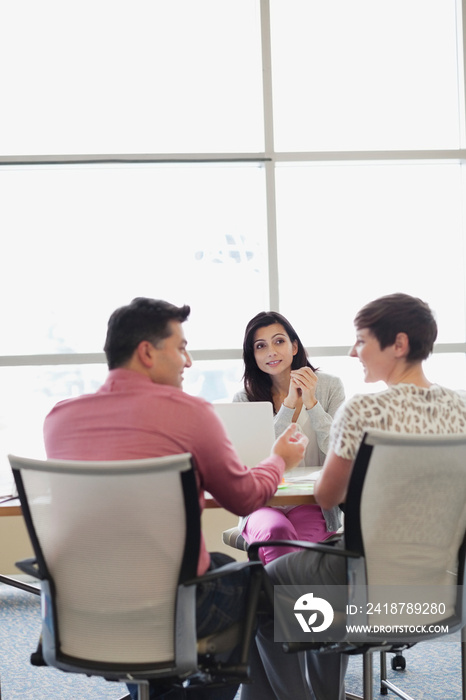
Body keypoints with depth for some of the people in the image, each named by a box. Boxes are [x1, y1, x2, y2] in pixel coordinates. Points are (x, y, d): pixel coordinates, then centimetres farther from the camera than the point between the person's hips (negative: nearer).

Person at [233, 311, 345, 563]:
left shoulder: (329, 387, 6)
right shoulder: (244, 400, 6)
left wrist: (311, 403, -12)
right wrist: (288, 404, -12)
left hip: (312, 506, 0)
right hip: (263, 506, 1)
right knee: (276, 532, -35)